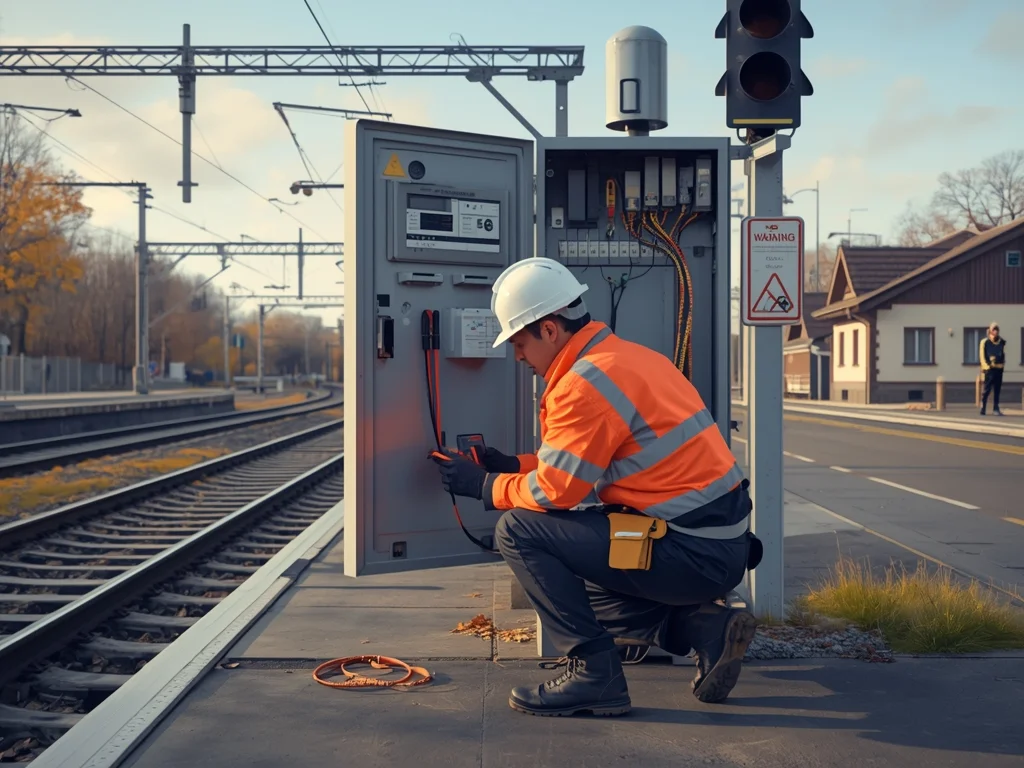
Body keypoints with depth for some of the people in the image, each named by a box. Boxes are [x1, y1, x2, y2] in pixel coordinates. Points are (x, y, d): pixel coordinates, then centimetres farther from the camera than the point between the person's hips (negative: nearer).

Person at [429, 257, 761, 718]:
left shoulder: (585, 382, -16)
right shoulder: (628, 355, 14)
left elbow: (556, 491, -14)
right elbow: (582, 465, 20)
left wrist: (484, 485, 2)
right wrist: (512, 466, 16)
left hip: (692, 555, -10)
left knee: (519, 530, -10)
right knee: (575, 588, 28)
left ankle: (593, 675, -6)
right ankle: (705, 627, 13)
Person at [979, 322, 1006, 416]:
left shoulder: (1002, 342, 11)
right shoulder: (985, 342, -4)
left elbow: (1003, 354, 21)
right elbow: (982, 355, -5)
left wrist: (1003, 363, 11)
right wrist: (986, 366, -10)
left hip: (999, 368, 5)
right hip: (990, 368, -5)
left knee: (997, 389, 7)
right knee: (987, 388, -6)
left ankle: (996, 408, 11)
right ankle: (983, 408, 1)